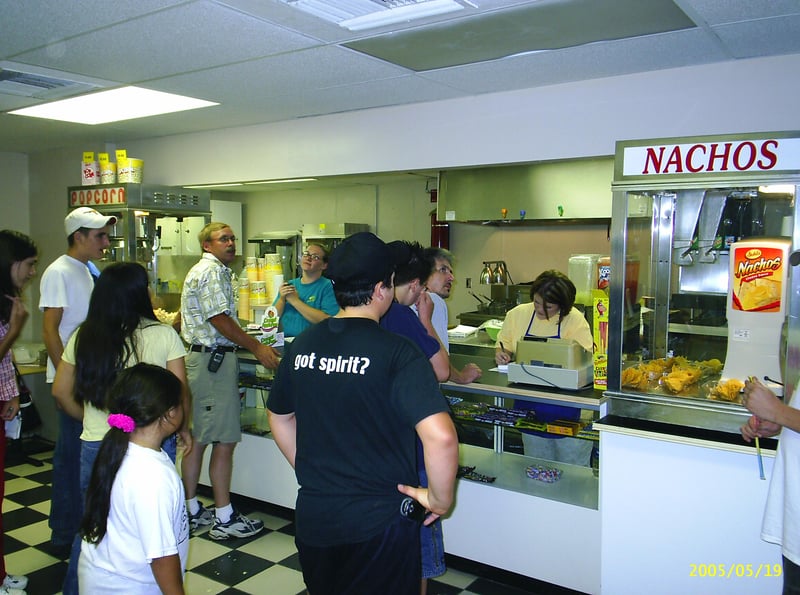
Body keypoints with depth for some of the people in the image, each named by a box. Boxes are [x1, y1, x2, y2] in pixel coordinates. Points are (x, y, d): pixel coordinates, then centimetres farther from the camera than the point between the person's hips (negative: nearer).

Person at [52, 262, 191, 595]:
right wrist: (182, 428, 10)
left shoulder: (83, 337, 0)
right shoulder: (163, 335, -10)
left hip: (95, 446, 3)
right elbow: (180, 393, -6)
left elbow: (61, 392, 6)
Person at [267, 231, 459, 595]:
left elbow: (279, 418, 13)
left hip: (312, 517, 5)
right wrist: (441, 498, -14)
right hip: (377, 524, -5)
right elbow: (440, 437, -30)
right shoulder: (397, 352, -20)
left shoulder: (301, 345, -1)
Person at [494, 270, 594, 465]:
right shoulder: (517, 314, 4)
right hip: (530, 408, 3)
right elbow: (503, 344, 14)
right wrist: (501, 354, -9)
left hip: (567, 410, -3)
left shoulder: (575, 319, -6)